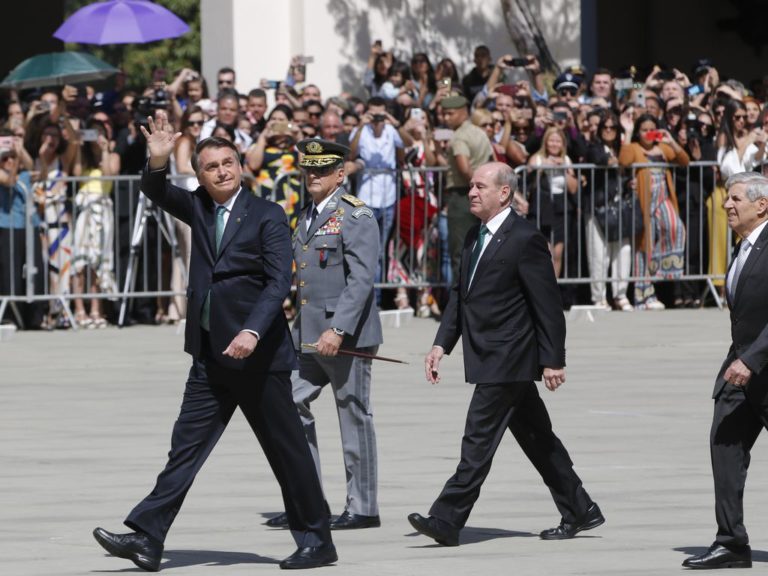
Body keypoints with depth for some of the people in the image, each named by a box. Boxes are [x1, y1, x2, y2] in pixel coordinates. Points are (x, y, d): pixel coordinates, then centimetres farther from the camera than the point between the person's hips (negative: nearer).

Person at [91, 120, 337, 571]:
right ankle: (147, 539, -3)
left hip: (257, 353, -5)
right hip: (211, 356, 5)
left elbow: (279, 281, -15)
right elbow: (157, 193, 3)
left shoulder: (267, 216, -6)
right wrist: (158, 161, -19)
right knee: (186, 446, 1)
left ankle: (317, 541, 12)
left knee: (287, 449, 2)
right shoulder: (199, 209, 11)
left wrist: (252, 331, -28)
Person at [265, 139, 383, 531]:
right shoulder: (307, 216, 15)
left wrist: (337, 329, -26)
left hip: (346, 333, -8)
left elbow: (362, 280, -19)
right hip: (308, 335, 8)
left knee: (354, 417, -1)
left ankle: (363, 508, 7)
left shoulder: (357, 217, -11)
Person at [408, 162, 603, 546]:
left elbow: (548, 305, -13)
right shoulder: (475, 237, 13)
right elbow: (460, 294, 19)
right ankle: (579, 511, 22)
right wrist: (442, 344, 9)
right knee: (537, 439, 14)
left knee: (478, 441, -9)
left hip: (506, 360, -9)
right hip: (489, 357, 9)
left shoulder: (525, 239, -14)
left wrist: (553, 361, -14)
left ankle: (447, 520, -10)